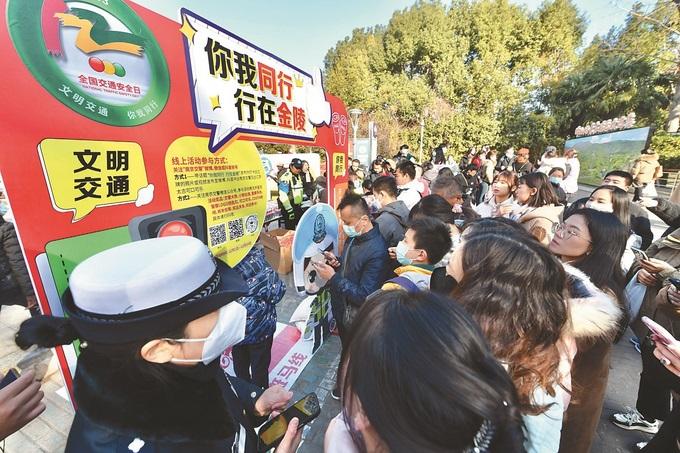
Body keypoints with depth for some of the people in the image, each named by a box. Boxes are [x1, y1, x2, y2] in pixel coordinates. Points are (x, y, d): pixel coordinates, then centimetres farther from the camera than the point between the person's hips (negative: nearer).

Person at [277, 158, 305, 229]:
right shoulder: (286, 177, -16)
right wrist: (289, 210, -23)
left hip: (298, 206, 9)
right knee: (290, 229, -3)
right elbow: (283, 195, -23)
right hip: (289, 207, -9)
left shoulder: (299, 176, 14)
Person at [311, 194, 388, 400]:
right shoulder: (354, 237, -7)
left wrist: (333, 278, -29)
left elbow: (364, 296, -29)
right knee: (347, 350, 31)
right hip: (342, 310, 7)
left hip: (358, 319, -7)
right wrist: (336, 262, -11)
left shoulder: (376, 251, -32)